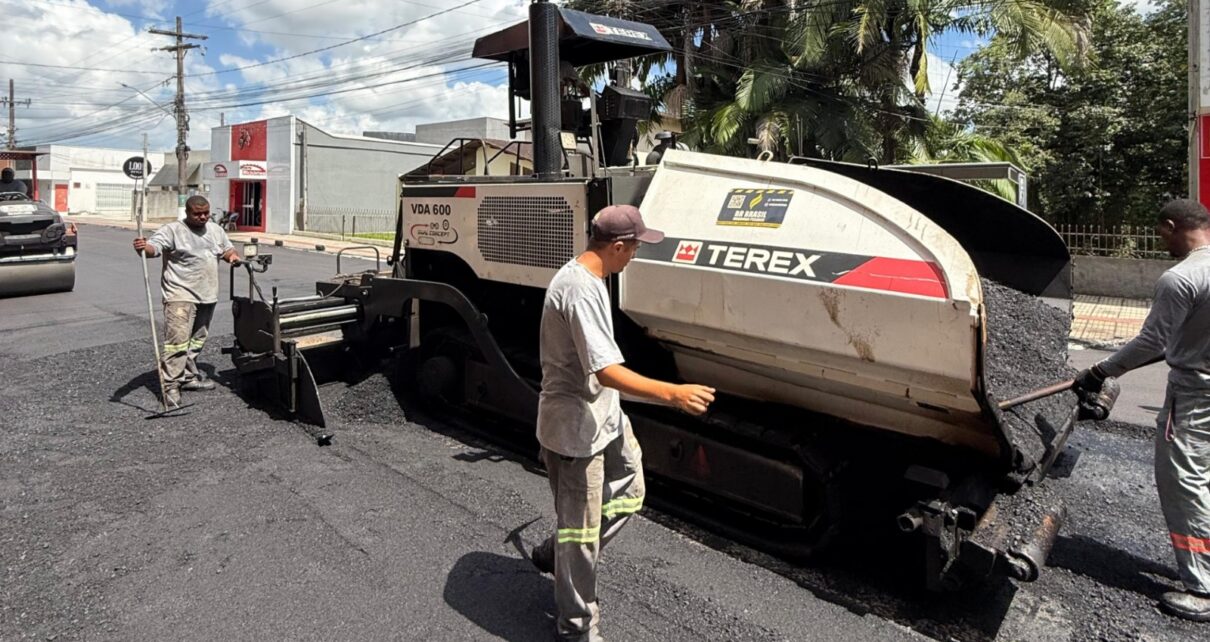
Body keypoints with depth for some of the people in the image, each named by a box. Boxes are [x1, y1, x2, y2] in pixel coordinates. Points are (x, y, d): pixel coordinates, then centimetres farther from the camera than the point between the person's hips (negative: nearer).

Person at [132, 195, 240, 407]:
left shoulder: (216, 230, 14)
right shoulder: (173, 230, -6)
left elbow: (227, 248, 27)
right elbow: (153, 247, -18)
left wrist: (232, 256, 3)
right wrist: (143, 247, -41)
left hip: (207, 296, 7)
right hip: (180, 296, -7)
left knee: (197, 340, 16)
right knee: (177, 339, -15)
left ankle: (189, 376, 30)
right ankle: (171, 386, -12)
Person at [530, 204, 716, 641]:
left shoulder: (580, 276, 7)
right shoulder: (581, 290, -26)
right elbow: (606, 371, -32)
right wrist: (672, 393, -33)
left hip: (604, 417, 10)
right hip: (576, 429, -10)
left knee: (627, 496, 21)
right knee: (580, 529, 4)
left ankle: (555, 554, 36)